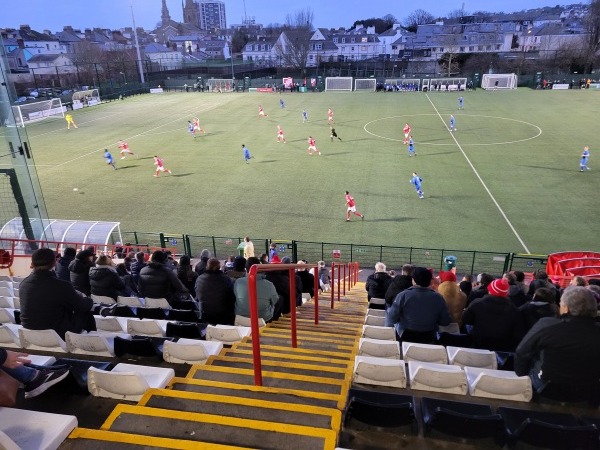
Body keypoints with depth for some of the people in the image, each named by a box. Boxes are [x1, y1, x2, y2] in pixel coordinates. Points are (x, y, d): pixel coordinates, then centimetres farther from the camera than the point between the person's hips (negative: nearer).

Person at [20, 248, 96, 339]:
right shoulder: (61, 286, -23)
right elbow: (84, 306, -9)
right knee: (87, 315, 15)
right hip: (58, 336, -6)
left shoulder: (23, 284, -5)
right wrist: (87, 299, 14)